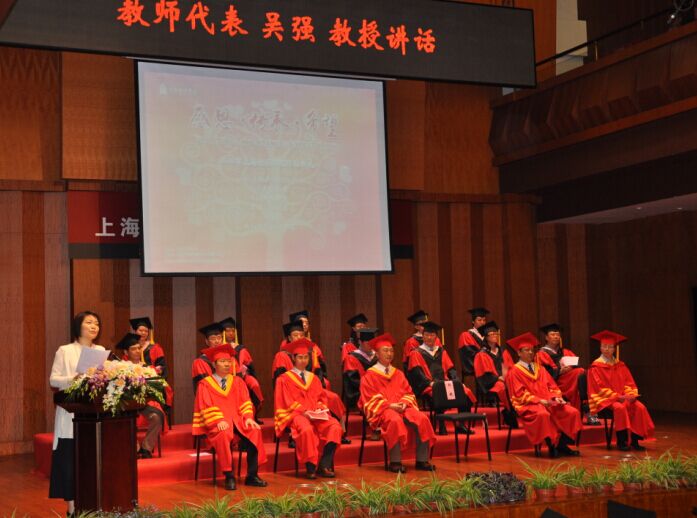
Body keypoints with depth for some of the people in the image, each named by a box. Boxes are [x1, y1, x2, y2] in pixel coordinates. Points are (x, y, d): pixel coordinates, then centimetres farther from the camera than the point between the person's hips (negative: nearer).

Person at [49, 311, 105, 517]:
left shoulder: (101, 351, 14)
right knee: (71, 460, -5)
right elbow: (53, 379, -3)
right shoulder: (65, 351, 1)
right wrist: (72, 380, -21)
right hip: (72, 414, -4)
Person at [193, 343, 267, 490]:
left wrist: (248, 418, -11)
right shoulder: (205, 384, 4)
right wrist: (218, 421, -21)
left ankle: (252, 476, -19)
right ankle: (229, 476, -31)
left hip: (237, 421, 4)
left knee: (255, 432, -26)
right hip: (217, 424, -4)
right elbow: (207, 408, -5)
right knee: (223, 435, -38)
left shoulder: (237, 382, 16)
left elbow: (245, 403, 8)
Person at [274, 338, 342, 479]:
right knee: (307, 429, -39)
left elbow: (321, 397, 18)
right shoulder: (284, 379, 7)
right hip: (296, 414, -4)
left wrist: (321, 408, -5)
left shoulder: (313, 378, 23)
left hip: (316, 414, 5)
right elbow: (287, 402, -2)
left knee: (335, 426, -26)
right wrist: (303, 411, -17)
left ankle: (324, 466, -26)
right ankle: (310, 467, -26)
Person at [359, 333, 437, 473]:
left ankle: (422, 460, -21)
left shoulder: (398, 374, 21)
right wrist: (390, 405, -15)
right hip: (383, 410, -5)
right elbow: (370, 400, -3)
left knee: (422, 419, -24)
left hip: (402, 407, 5)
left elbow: (408, 393, 16)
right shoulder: (370, 375, 6)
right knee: (396, 421, -38)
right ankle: (395, 462, -34)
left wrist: (404, 403, -7)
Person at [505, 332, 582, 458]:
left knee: (572, 412, -15)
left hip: (548, 402, 7)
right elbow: (520, 394, -7)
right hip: (528, 405, -7)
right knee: (543, 414, -39)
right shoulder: (514, 371, 2)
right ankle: (551, 446, -26)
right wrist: (540, 400, -18)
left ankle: (562, 445, -14)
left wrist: (556, 397, -6)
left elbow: (552, 386, 17)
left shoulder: (539, 368, 23)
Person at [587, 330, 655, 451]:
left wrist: (631, 395, -11)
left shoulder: (620, 365, 14)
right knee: (620, 407, -36)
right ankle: (621, 441, -26)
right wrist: (617, 396, -19)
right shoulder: (595, 367, -2)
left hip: (622, 397, 5)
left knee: (639, 407, -22)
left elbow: (629, 383, 11)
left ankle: (635, 440, -19)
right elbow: (600, 388, -9)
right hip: (604, 399, -5)